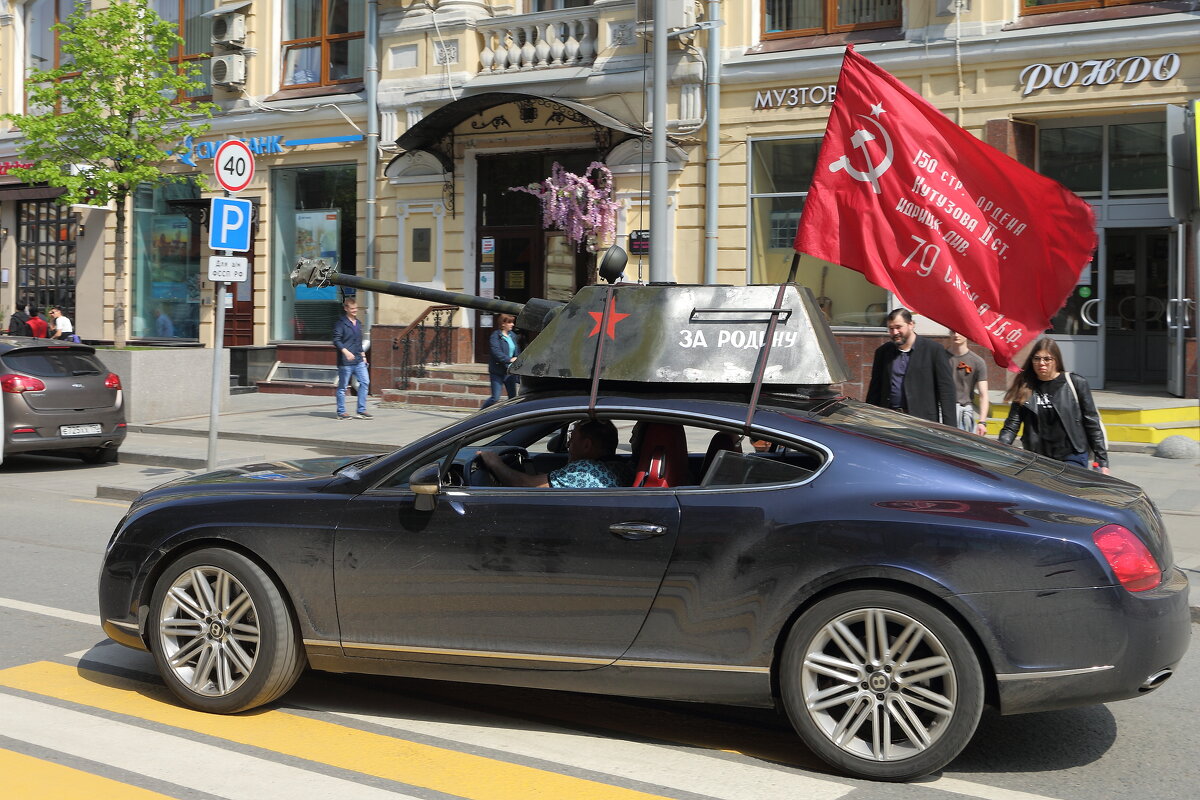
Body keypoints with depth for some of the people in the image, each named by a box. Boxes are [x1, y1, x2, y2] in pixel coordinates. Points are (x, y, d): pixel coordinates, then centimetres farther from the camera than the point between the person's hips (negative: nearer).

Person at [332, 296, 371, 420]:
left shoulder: (358, 323, 17)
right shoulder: (340, 323, -6)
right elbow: (336, 340, -15)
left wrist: (363, 355, 23)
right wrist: (345, 351, -28)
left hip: (359, 360, 7)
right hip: (345, 362, -7)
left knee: (365, 382, 0)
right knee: (343, 386, 1)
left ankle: (361, 411, 6)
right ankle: (341, 412, 10)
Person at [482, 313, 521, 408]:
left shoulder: (513, 336, 10)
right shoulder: (495, 336, -10)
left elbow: (517, 352, 14)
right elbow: (496, 353, -21)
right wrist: (510, 359, -30)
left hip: (510, 371, 6)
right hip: (498, 372, -6)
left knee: (513, 396, 7)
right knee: (495, 398, -5)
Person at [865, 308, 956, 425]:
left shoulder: (934, 350, 1)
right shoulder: (882, 352, 13)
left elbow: (946, 390, -2)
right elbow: (874, 390, 17)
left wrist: (949, 426, -8)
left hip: (922, 421, -3)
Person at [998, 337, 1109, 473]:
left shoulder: (1076, 384, -1)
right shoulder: (1025, 388, 4)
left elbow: (1092, 424, 1)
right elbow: (1011, 426, -1)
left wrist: (1102, 462, -2)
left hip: (1072, 458, -2)